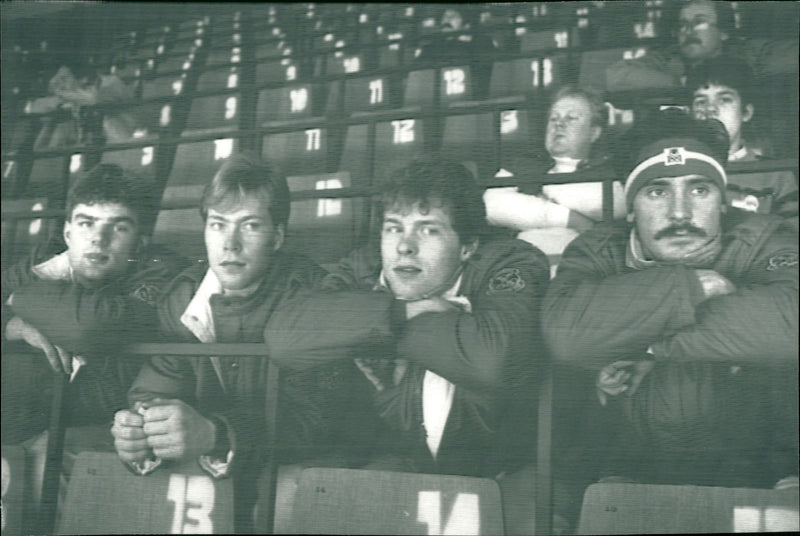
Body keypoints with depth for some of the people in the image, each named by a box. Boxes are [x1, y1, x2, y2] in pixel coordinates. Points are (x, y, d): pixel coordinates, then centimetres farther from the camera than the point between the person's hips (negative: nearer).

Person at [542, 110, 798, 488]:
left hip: (758, 480, 0)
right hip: (629, 477, 0)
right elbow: (566, 333, -21)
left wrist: (650, 347, -17)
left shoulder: (763, 243, 0)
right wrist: (695, 284, -18)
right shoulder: (598, 253, 2)